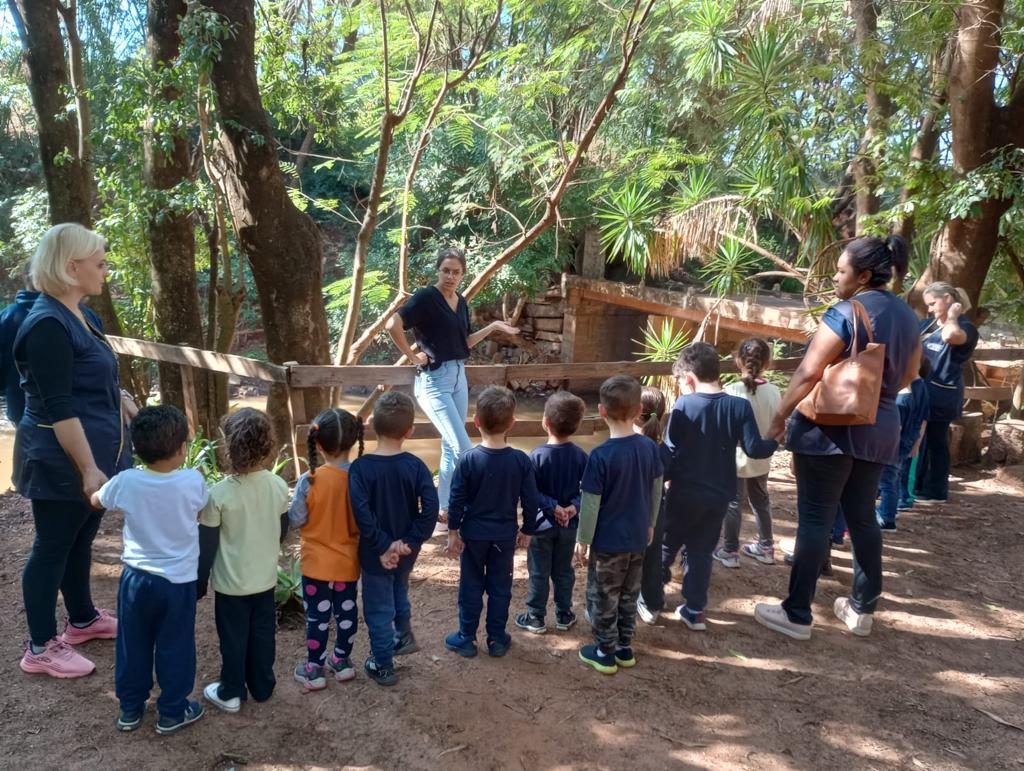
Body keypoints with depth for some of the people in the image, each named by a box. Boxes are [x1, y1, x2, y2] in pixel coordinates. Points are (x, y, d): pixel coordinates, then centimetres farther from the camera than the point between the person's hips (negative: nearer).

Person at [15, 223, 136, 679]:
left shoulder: (76, 315, 8)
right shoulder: (48, 325, -22)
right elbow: (58, 408, -25)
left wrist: (133, 413, 24)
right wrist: (87, 469, -25)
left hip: (90, 453, 9)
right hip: (61, 461, -9)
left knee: (80, 540, 21)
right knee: (52, 546, 4)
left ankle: (83, 619, 37)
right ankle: (40, 647, 18)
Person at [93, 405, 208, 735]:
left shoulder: (125, 482, -15)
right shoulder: (193, 481, -20)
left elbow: (96, 501, 8)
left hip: (136, 578, 2)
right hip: (178, 582, -2)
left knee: (132, 646, 20)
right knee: (174, 648, 13)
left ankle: (130, 708, 34)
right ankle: (172, 712, 26)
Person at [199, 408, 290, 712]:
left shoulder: (219, 493, -23)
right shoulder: (279, 486, -10)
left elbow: (206, 546, -13)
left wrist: (199, 583, 1)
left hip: (232, 583, -4)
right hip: (266, 578, 4)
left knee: (233, 639, 14)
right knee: (263, 635, 19)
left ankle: (231, 693, 29)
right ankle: (262, 686, 33)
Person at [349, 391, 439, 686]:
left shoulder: (361, 467, -18)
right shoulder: (416, 466, -12)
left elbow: (362, 513, -24)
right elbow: (430, 508, -19)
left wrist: (383, 547, -16)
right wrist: (410, 542, -14)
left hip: (376, 554, -3)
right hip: (405, 551, 3)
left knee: (378, 609, 13)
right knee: (399, 592, 32)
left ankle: (383, 667, 27)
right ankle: (403, 636, 48)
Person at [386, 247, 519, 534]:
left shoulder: (461, 303, 11)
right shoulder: (426, 297, -12)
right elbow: (393, 325, -22)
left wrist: (493, 327, 13)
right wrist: (413, 356, -16)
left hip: (458, 376, 8)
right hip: (434, 380, -8)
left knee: (451, 448, 12)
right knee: (463, 449, -12)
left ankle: (445, 511, 24)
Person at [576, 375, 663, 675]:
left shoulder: (601, 455, -22)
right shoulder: (649, 447, -6)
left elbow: (591, 503, -17)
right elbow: (656, 491, 5)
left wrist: (583, 540, -5)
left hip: (607, 541, -5)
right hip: (637, 538, 5)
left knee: (603, 597, 11)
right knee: (629, 594, 20)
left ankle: (605, 653, 23)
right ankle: (625, 648, 33)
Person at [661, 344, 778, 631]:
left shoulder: (683, 405, -12)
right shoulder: (740, 406, -6)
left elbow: (669, 450, -9)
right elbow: (754, 449, -8)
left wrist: (665, 478, 5)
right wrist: (776, 440, 12)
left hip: (684, 493, -2)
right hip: (719, 496, 2)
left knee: (667, 545, 15)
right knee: (702, 551, 14)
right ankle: (694, 610, 18)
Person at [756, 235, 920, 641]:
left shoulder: (845, 314, -16)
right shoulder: (906, 316, 9)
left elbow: (809, 372, -19)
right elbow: (907, 375, 19)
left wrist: (780, 415, -10)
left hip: (831, 427, -7)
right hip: (879, 429, 8)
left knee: (815, 519, -2)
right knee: (862, 517, 16)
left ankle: (797, 614, 5)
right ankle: (862, 608, 26)